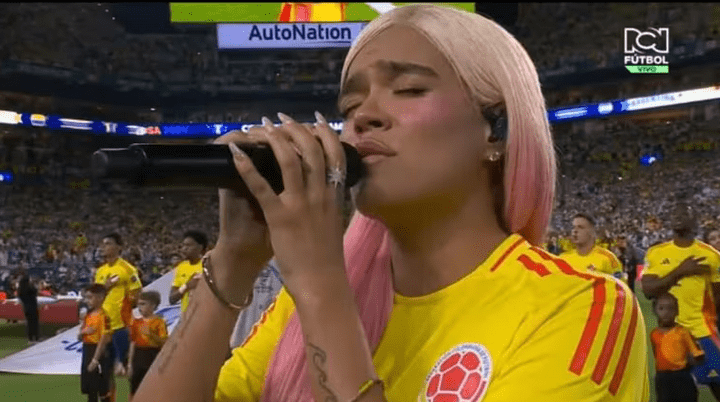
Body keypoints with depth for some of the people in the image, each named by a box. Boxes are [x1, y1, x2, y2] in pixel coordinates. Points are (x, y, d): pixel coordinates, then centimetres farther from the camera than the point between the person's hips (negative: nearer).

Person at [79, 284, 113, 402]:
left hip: (98, 352, -8)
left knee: (102, 389, -2)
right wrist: (83, 331, -7)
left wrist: (95, 359, -20)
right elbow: (80, 337, 17)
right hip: (87, 351, 8)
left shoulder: (103, 316, -13)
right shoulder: (88, 315, 12)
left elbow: (104, 339, -17)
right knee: (90, 389, 12)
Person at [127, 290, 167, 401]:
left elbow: (164, 342, -13)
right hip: (138, 356, 5)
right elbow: (133, 343, 11)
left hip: (153, 356, -5)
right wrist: (130, 363, 8)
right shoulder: (136, 322, 10)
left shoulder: (159, 322, -5)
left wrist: (151, 334, -27)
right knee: (134, 391, 6)